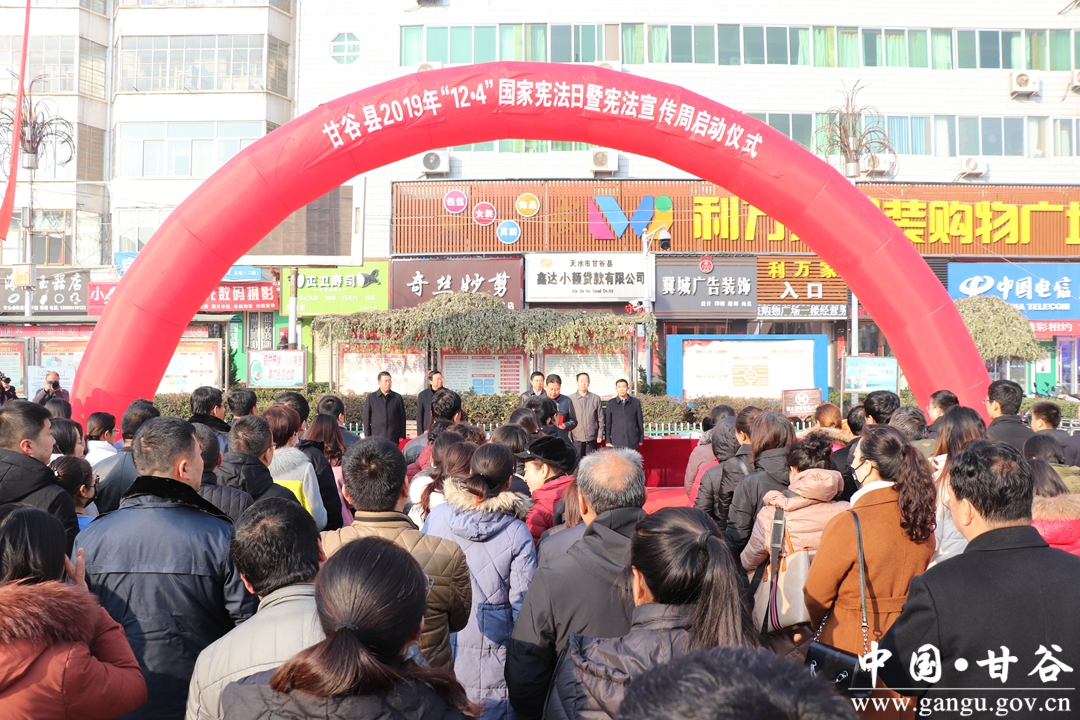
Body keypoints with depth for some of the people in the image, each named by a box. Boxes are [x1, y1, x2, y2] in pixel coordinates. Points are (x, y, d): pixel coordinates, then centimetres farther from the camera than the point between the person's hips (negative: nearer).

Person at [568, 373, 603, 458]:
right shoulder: (570, 399, 4)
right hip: (576, 439, -1)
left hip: (592, 438, 1)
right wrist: (568, 438, 1)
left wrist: (600, 435, 3)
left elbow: (600, 418, 9)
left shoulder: (596, 398, 7)